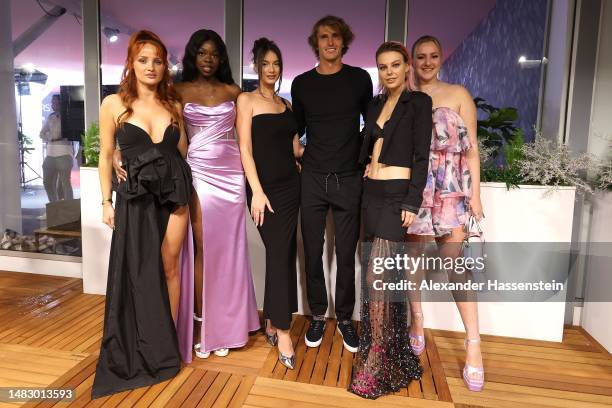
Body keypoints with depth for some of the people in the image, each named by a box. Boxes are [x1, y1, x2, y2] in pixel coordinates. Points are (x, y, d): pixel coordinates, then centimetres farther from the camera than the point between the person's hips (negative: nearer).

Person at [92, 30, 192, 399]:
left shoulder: (173, 105, 6)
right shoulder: (113, 104, 0)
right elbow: (106, 155, 3)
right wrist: (106, 201, 1)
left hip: (174, 194, 2)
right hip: (135, 198, -1)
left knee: (169, 267, 6)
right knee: (139, 272, 4)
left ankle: (167, 344, 22)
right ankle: (141, 351, 22)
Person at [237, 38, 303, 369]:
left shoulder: (286, 104, 15)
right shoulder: (247, 100, 0)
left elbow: (295, 149, 13)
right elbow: (245, 150, -8)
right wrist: (257, 192, -15)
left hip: (290, 184, 5)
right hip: (266, 186, -5)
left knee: (285, 253, 6)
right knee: (279, 253, -8)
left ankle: (272, 322, 20)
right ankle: (282, 330, 3)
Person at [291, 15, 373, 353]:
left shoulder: (360, 79, 2)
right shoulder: (302, 83, 5)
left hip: (349, 181, -1)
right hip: (312, 180, 1)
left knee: (346, 255, 6)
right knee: (312, 254, 7)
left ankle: (345, 318, 24)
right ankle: (317, 316, 26)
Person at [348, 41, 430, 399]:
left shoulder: (419, 102, -3)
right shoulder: (376, 104, 16)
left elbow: (421, 157, -9)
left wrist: (412, 203, -15)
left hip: (397, 195, -6)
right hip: (372, 193, 6)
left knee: (377, 275, -13)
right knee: (389, 273, 12)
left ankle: (375, 359, -1)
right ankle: (396, 351, 27)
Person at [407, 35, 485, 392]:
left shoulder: (458, 94, 4)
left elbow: (471, 149, 1)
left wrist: (475, 196, -4)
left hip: (451, 189, -2)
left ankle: (474, 345, 3)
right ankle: (417, 325, 26)